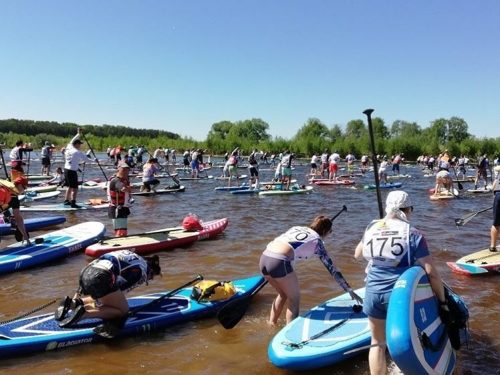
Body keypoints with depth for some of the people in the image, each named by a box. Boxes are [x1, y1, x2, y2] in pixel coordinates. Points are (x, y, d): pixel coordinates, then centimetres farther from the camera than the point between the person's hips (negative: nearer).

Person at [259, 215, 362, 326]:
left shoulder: (296, 228, 27)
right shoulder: (317, 241, 12)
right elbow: (332, 268, 11)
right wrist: (350, 290, 15)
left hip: (263, 258, 7)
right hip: (279, 262, -7)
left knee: (283, 294, 28)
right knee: (294, 298, 15)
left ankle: (271, 325, 35)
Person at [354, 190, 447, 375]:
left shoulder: (372, 227, 1)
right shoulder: (412, 233, -10)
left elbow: (357, 254, 18)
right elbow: (431, 272, -13)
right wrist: (442, 301, -3)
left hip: (372, 293, 3)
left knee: (377, 343, 19)